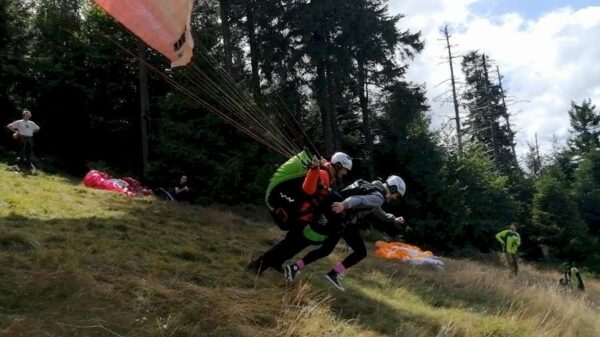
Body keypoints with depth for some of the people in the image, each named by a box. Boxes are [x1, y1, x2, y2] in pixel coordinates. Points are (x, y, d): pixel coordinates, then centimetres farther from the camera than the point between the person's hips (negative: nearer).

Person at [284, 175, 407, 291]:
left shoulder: (373, 190, 24)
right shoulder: (379, 197, -8)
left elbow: (378, 213, 39)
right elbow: (361, 199, -29)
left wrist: (394, 219, 40)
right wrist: (345, 204, -46)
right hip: (347, 223, -9)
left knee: (325, 250, 13)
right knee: (361, 252, 1)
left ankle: (295, 267, 8)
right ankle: (334, 273, -3)